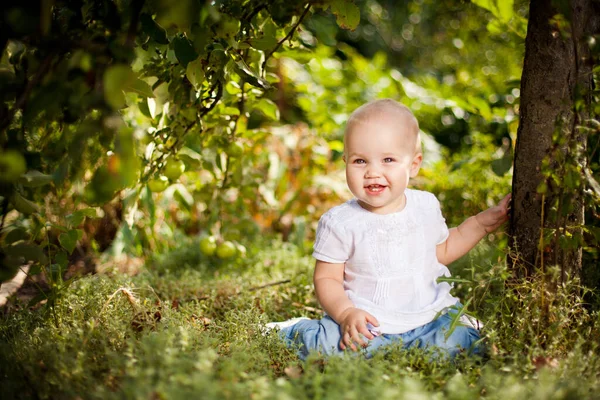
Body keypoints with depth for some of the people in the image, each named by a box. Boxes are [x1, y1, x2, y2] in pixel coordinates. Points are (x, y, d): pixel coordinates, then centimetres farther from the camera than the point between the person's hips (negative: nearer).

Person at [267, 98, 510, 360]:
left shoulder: (426, 206, 4)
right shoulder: (339, 223, -9)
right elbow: (326, 278, -5)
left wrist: (482, 222, 13)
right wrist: (346, 313, -24)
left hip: (427, 315, 3)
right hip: (365, 321, -2)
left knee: (456, 343, -26)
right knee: (328, 344, -29)